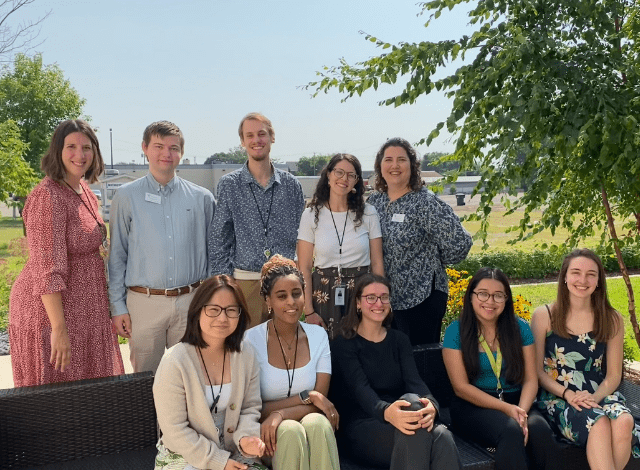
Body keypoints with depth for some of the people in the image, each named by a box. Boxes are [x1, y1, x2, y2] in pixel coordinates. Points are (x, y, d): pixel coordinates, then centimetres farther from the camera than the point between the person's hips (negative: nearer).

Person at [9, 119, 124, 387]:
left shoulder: (84, 190, 9)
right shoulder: (48, 197, -19)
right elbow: (48, 270, -23)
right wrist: (59, 329, -25)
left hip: (84, 310, 9)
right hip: (53, 311, -9)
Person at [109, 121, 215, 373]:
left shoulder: (202, 198, 6)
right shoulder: (126, 197, 3)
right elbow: (116, 257, 4)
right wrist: (118, 306, 0)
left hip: (191, 302, 1)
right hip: (144, 302, -1)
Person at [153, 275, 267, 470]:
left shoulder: (246, 354, -3)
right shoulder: (174, 362, -17)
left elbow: (250, 408, 4)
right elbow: (175, 430, -14)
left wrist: (246, 438, -17)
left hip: (232, 453, 4)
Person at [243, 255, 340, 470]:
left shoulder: (318, 335, 1)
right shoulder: (252, 339, -9)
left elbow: (319, 401, -4)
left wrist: (280, 414, -21)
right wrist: (306, 396, -15)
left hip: (309, 420, 2)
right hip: (266, 429, -2)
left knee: (317, 424, -31)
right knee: (290, 430, -34)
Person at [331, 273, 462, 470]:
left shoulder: (399, 340, 15)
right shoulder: (343, 345, 0)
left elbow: (414, 379, -2)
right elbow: (360, 388, -17)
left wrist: (430, 404, -28)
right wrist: (385, 411, -40)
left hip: (399, 418, 4)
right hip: (363, 426, -4)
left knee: (442, 435, -32)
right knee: (412, 417, -37)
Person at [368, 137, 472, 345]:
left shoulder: (426, 202, -13)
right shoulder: (375, 201, 6)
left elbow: (459, 243, -18)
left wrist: (433, 262, -3)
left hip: (422, 297, -6)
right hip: (385, 297, 6)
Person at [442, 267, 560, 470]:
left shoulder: (520, 328, 5)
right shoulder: (456, 332, -4)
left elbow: (530, 380, 1)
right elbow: (461, 387, -8)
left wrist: (521, 410, -20)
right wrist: (506, 408, -18)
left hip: (516, 402, 3)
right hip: (473, 406, -3)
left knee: (540, 429, -30)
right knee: (511, 431, -33)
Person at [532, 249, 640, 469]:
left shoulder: (611, 320, 7)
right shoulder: (544, 316, 0)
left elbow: (613, 375, 7)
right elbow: (537, 370, 1)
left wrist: (595, 397, -13)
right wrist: (567, 394, -15)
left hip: (599, 395, 3)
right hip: (556, 397, -2)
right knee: (599, 423, -33)